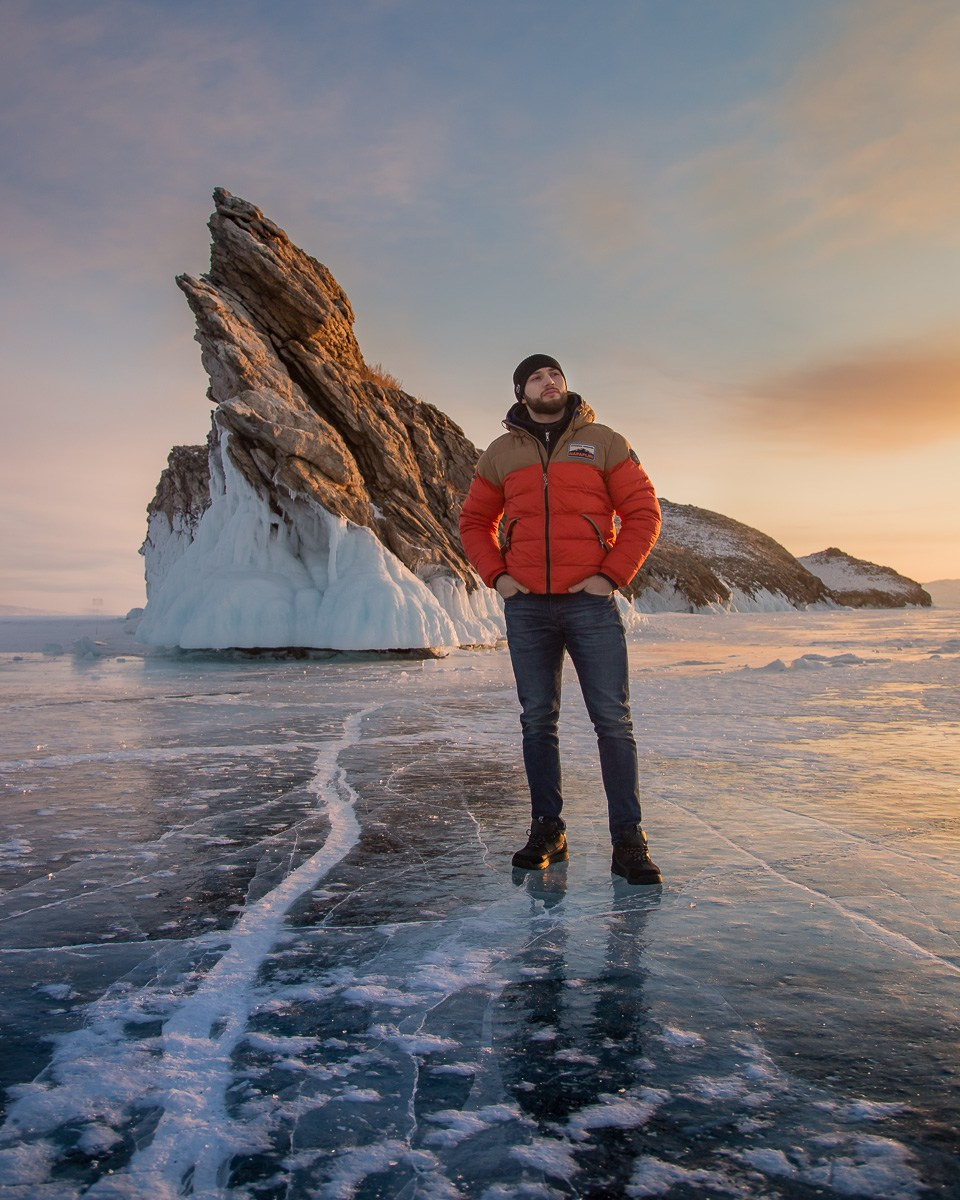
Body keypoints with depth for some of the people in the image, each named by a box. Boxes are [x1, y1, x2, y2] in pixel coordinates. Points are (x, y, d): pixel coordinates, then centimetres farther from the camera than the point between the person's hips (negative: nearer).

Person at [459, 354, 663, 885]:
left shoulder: (603, 443, 6)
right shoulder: (501, 453, 11)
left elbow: (643, 513, 4)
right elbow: (474, 522, 18)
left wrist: (612, 575, -6)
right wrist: (496, 576, 3)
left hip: (591, 603, -2)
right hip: (526, 607, 2)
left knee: (613, 719, -4)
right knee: (537, 721, 6)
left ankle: (628, 839, 3)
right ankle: (547, 831, 17)